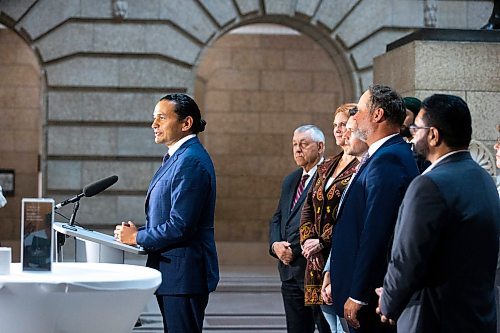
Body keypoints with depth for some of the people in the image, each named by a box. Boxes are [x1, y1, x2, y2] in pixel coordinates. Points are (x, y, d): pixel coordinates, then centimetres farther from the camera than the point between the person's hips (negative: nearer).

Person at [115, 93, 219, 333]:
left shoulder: (191, 162, -18)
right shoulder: (176, 157, 16)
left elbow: (180, 226, -23)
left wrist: (137, 238, -11)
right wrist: (138, 230, 5)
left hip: (183, 273, -11)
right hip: (171, 270, 11)